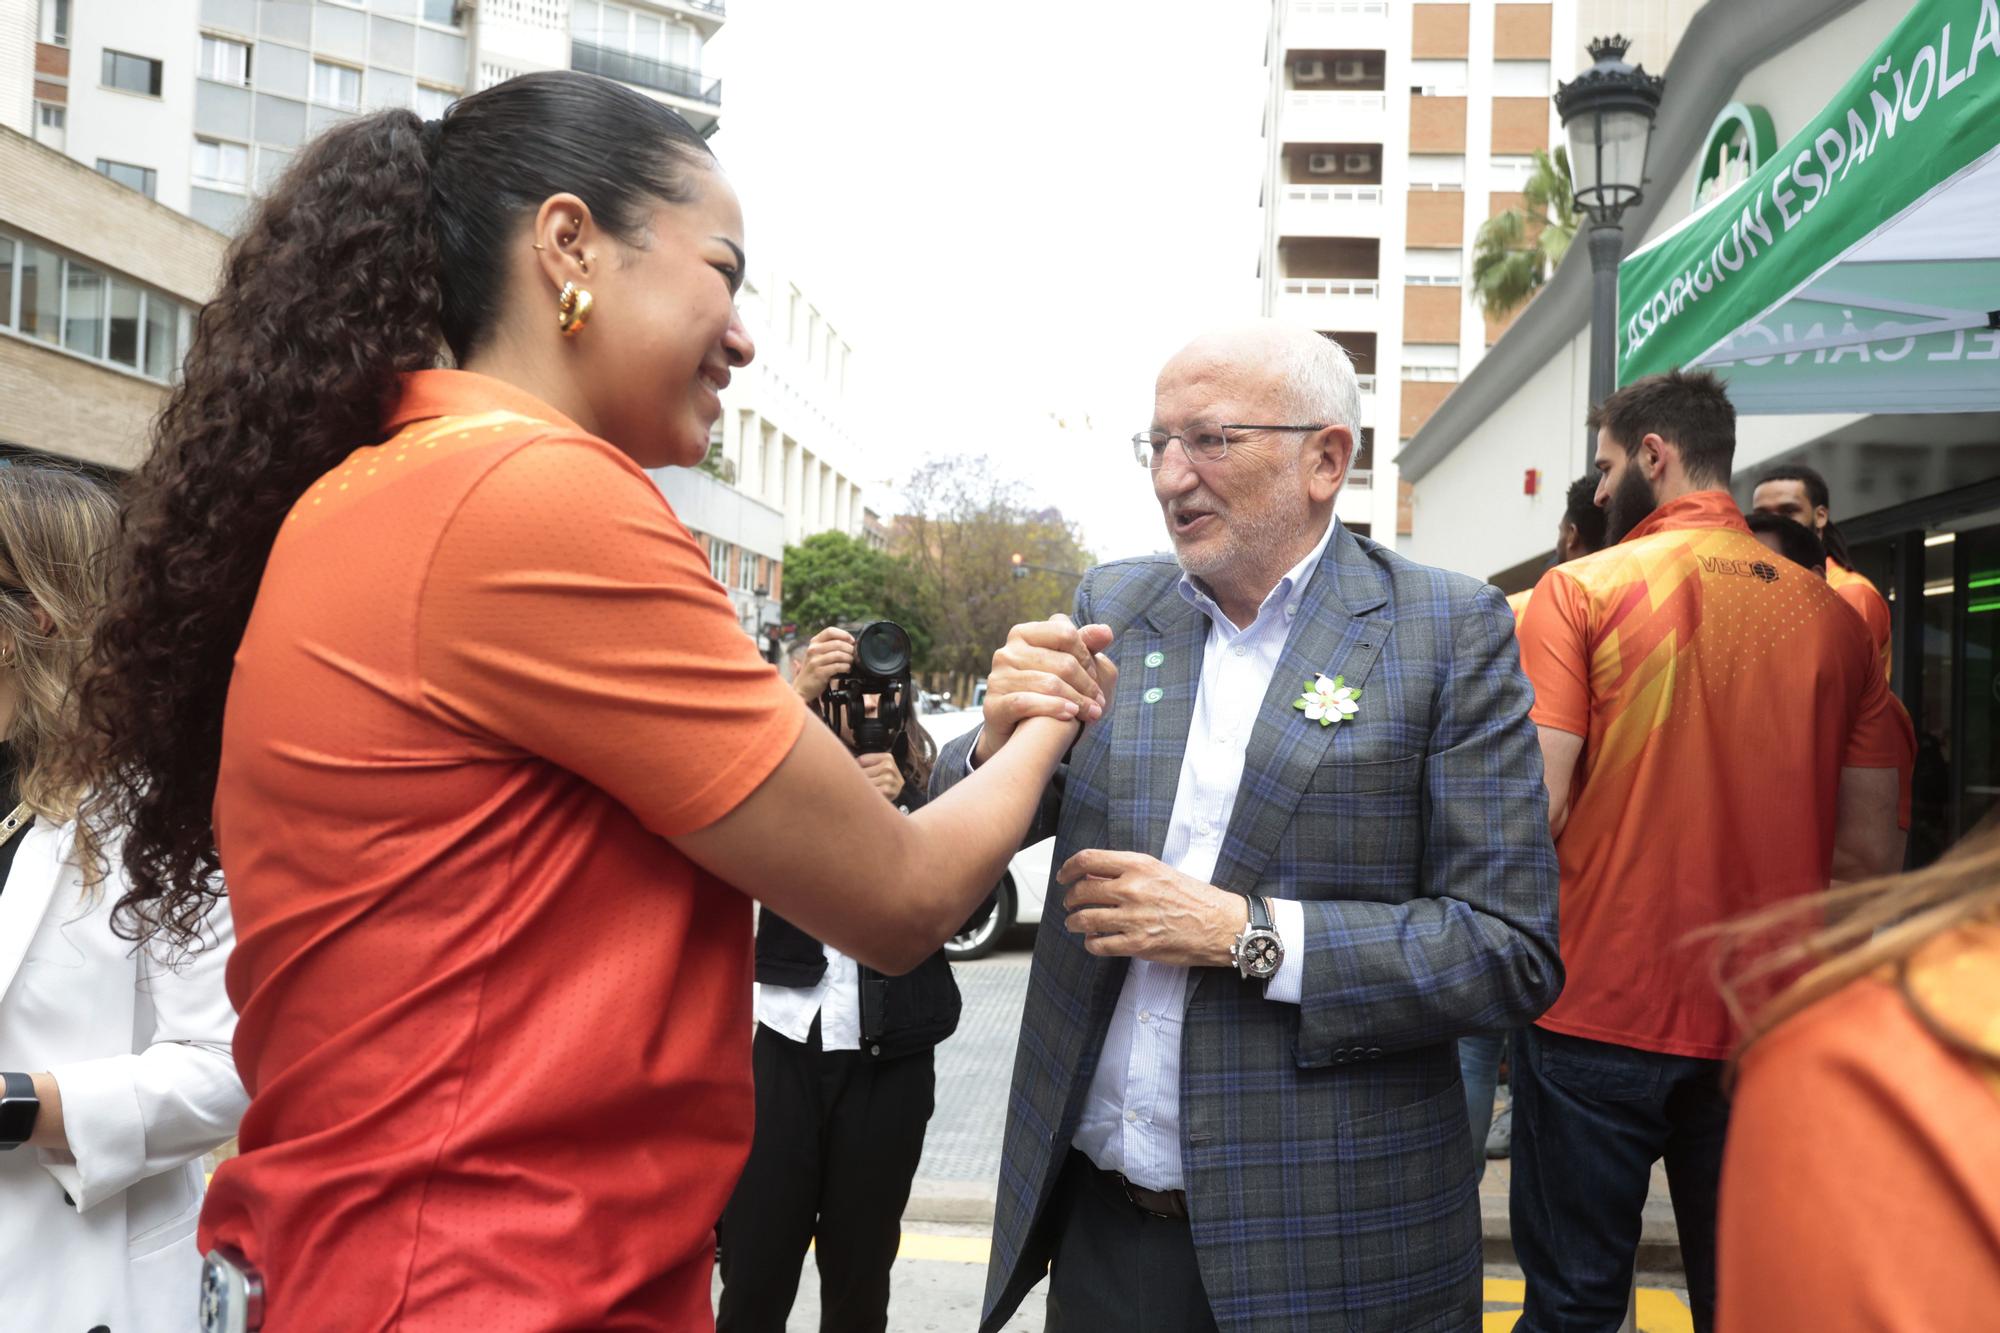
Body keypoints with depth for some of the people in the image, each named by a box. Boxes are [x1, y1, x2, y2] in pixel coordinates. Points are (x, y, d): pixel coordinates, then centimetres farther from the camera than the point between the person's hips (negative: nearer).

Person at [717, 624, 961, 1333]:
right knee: (753, 1275, -2)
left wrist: (899, 809, -21)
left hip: (889, 1062, 1)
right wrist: (795, 694, -29)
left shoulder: (930, 788, 5)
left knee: (859, 1276, 10)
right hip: (788, 1046, 0)